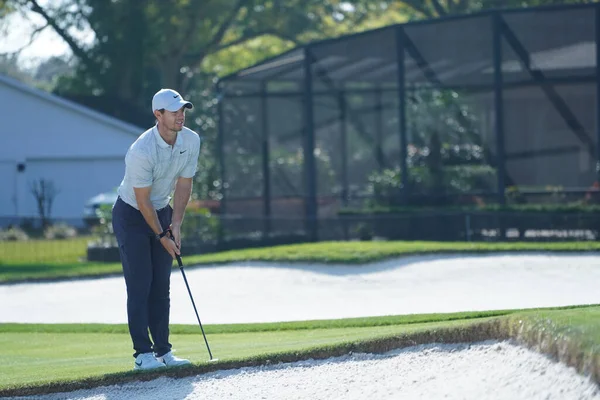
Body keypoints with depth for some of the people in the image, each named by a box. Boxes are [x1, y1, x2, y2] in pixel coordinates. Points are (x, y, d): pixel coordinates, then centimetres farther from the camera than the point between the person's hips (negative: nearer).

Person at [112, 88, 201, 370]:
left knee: (161, 286, 5)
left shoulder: (191, 141, -9)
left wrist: (175, 225, -9)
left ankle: (163, 351, 7)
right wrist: (162, 236, -14)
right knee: (139, 286, -9)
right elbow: (142, 200, -21)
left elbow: (184, 184, -1)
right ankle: (143, 353, -8)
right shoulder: (142, 151, -29)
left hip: (162, 212, 6)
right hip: (131, 215, -6)